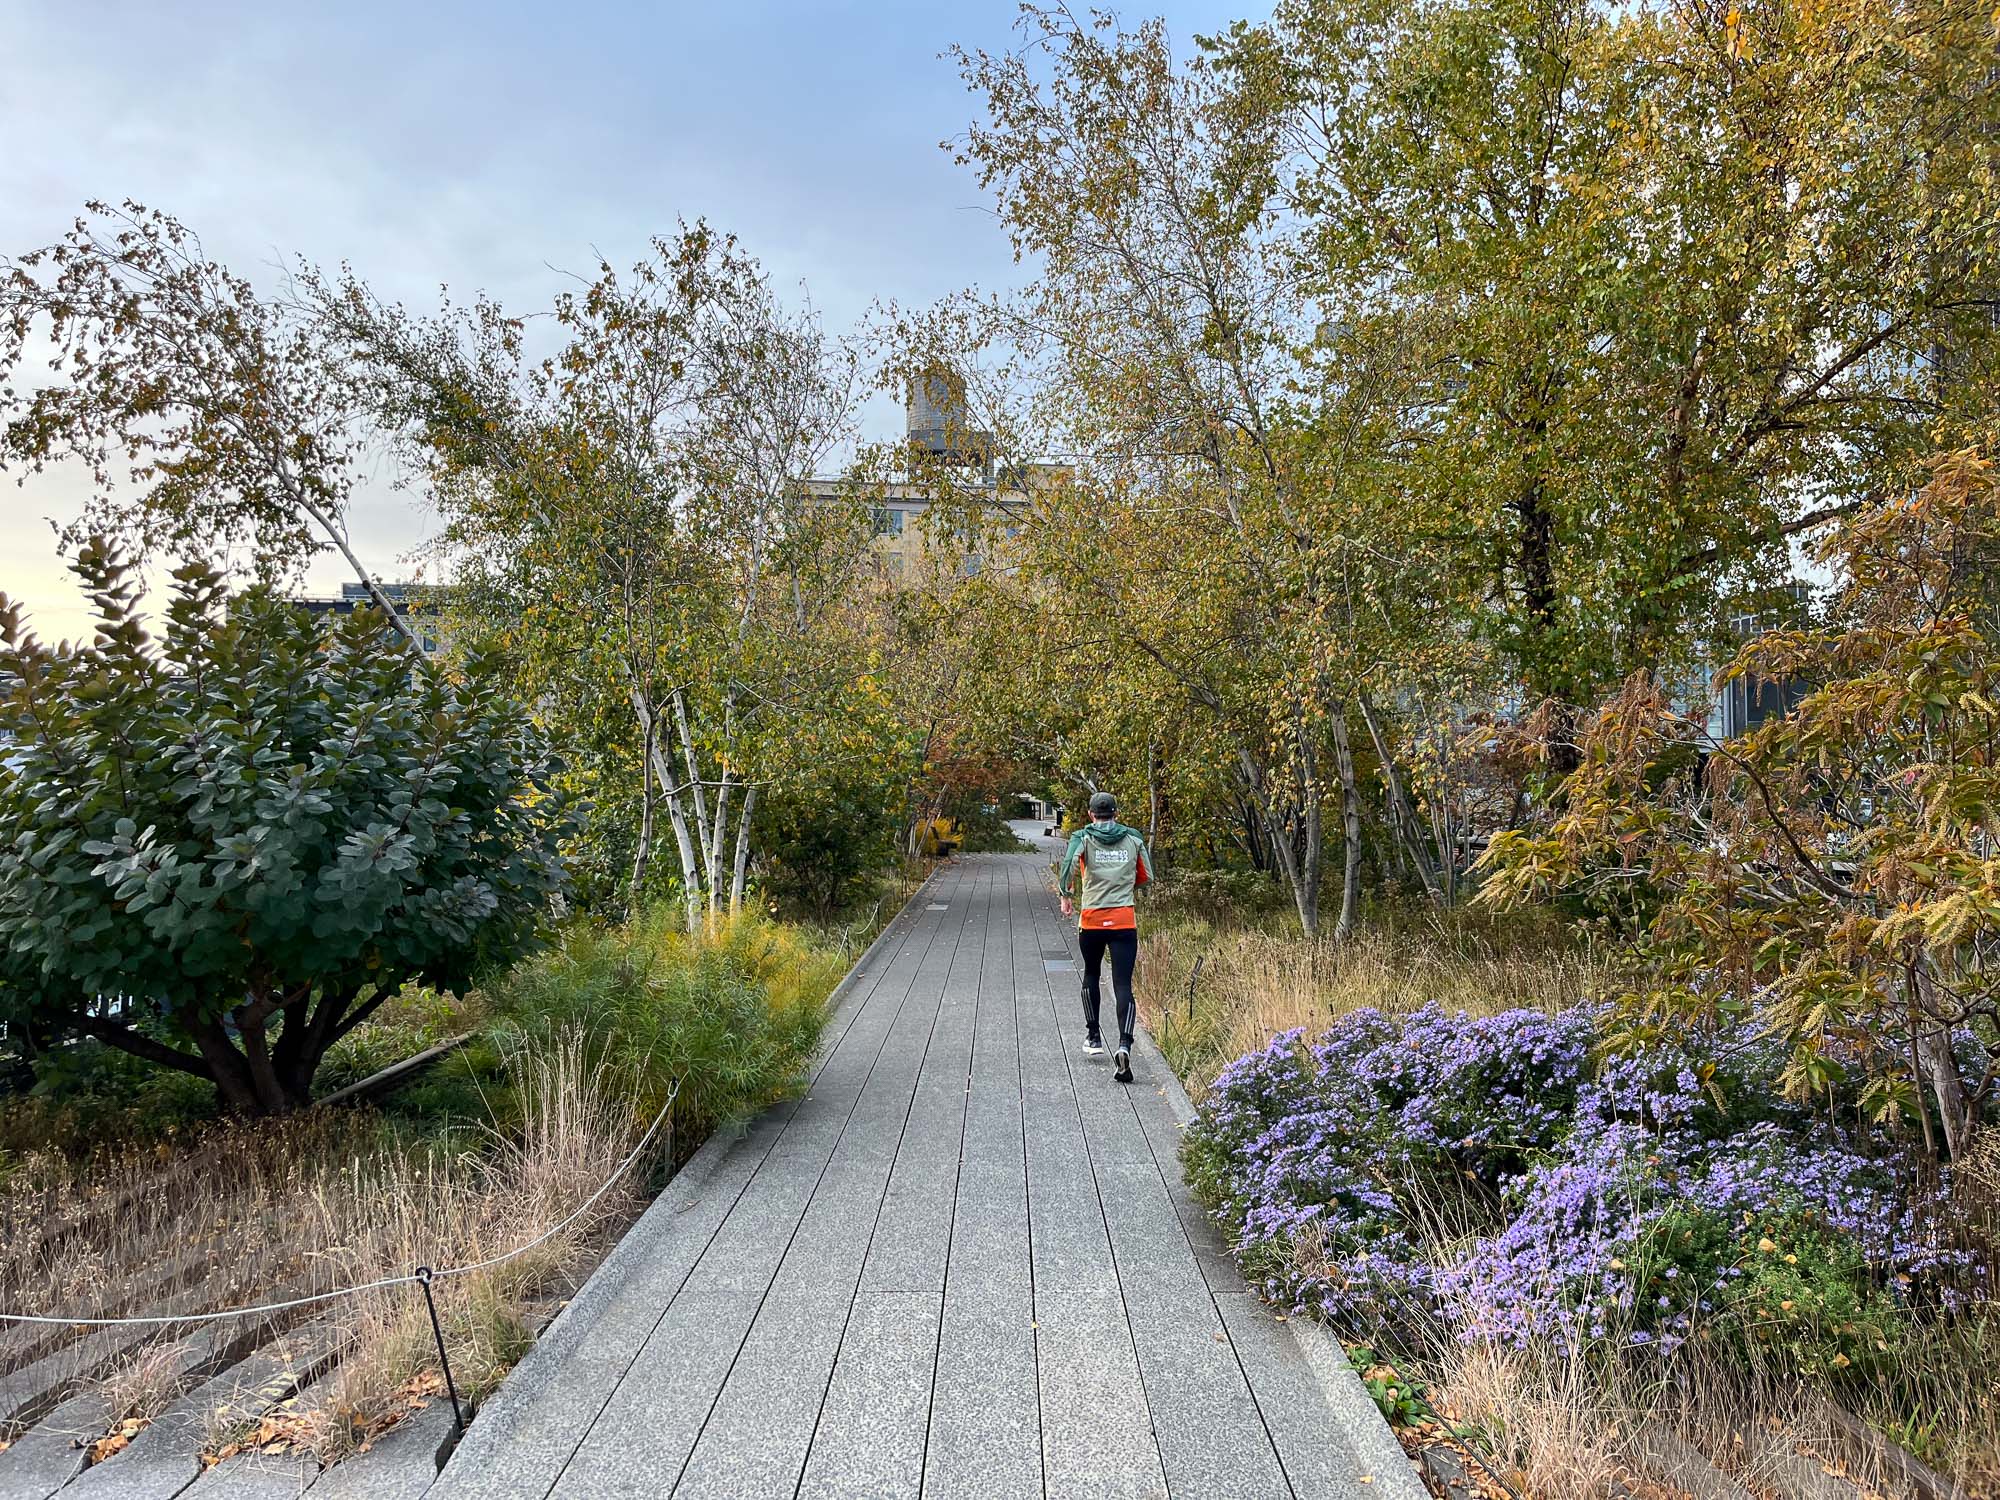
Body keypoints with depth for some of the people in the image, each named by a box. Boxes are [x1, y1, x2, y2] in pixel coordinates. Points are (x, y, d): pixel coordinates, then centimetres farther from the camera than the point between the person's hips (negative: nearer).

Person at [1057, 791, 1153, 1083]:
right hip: (1125, 921, 0)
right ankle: (1124, 1045, -22)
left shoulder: (1083, 838, 0)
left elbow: (1069, 868, -17)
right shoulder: (1134, 839, 7)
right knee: (1123, 985, -4)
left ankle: (1093, 1036, 29)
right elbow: (1146, 878, 12)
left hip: (1091, 919, 0)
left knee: (1091, 975, 23)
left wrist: (1066, 897, -1)